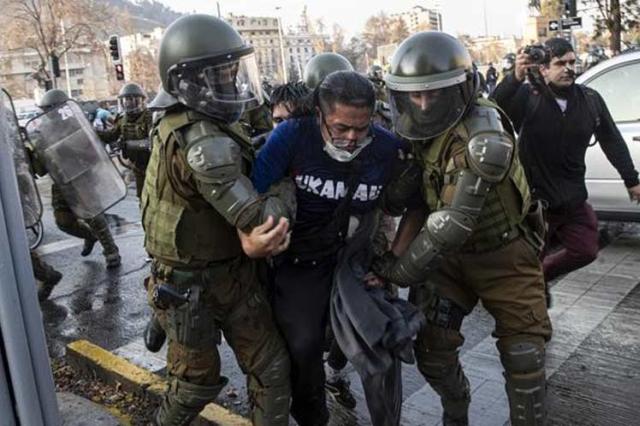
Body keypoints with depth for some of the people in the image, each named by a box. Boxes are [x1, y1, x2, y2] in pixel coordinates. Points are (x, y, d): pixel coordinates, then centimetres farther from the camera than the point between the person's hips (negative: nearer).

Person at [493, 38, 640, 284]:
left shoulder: (590, 100, 1)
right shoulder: (527, 96, -13)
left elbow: (612, 141, 11)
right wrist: (515, 78, -46)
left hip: (573, 200, 5)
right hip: (534, 199, -5)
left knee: (586, 251, 15)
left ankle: (539, 276, 36)